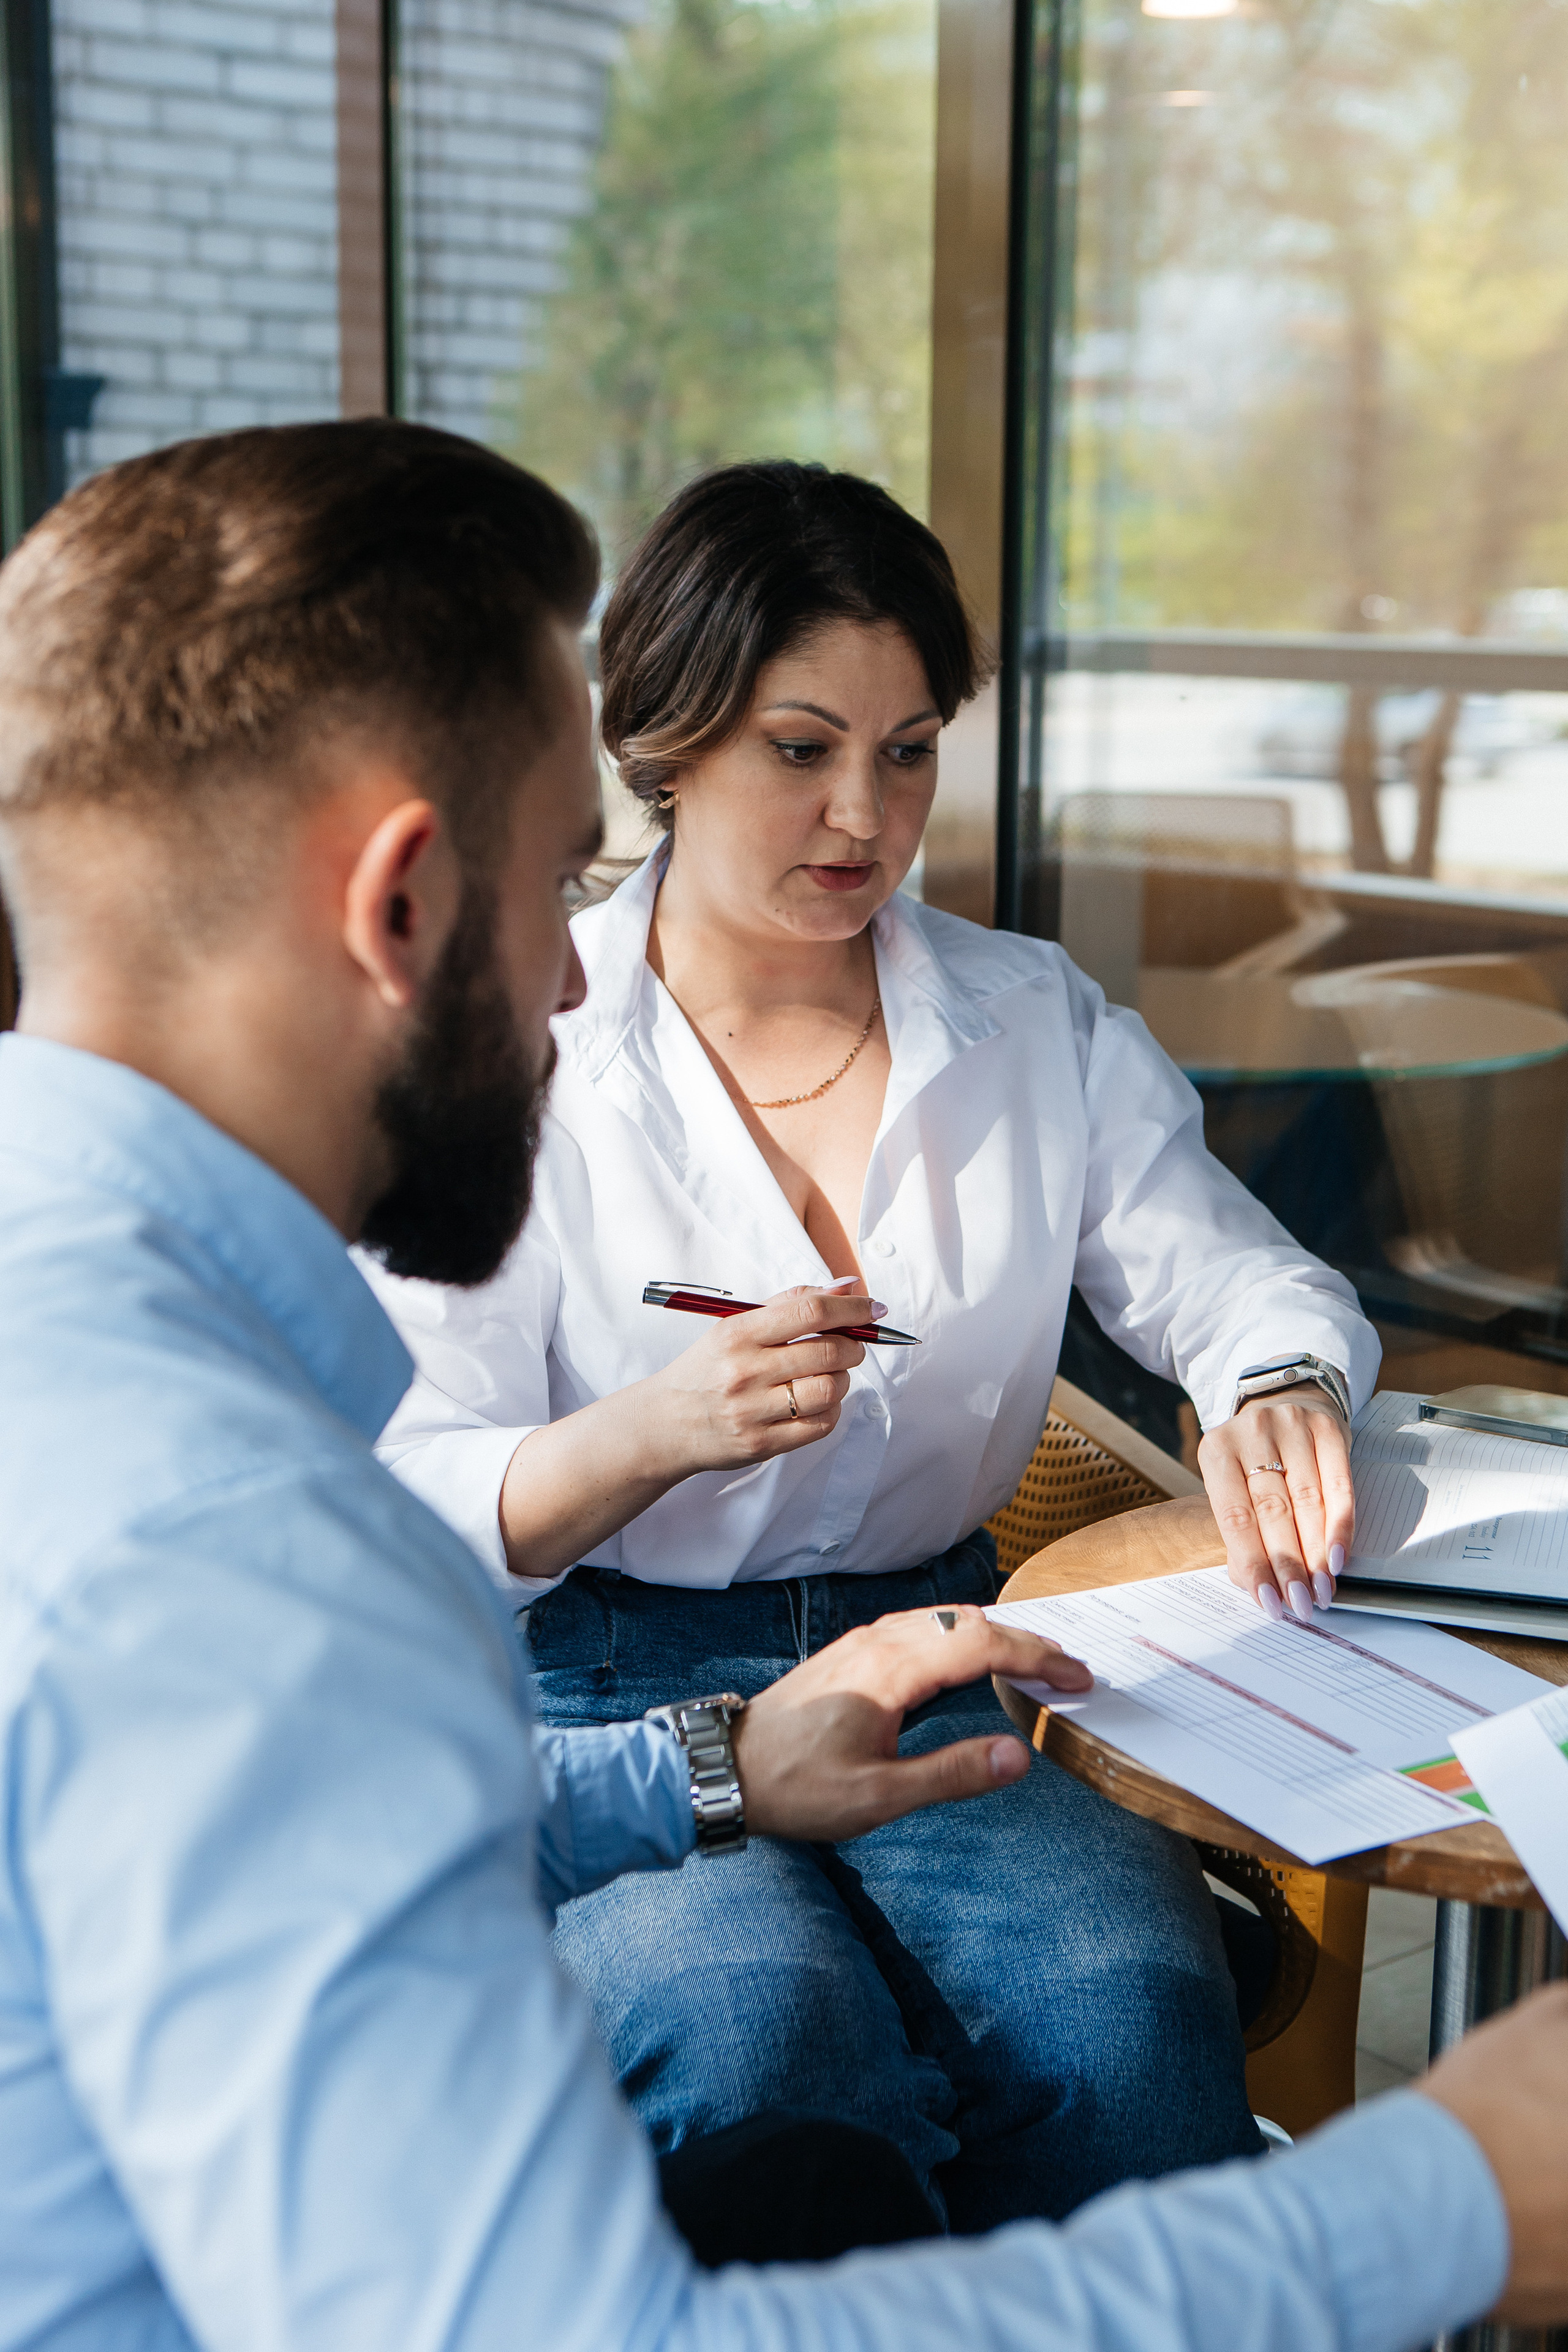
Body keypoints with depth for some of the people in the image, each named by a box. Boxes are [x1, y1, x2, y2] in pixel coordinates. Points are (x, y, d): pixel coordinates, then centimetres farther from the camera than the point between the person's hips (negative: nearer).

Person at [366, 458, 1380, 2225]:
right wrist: (655, 1435, -26)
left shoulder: (1040, 1025, 9)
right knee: (767, 2030, -33)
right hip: (612, 1696, -2)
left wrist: (1277, 1385, -14)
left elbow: (1231, 1276, 11)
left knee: (1136, 2008, -27)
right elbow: (414, 1504, -6)